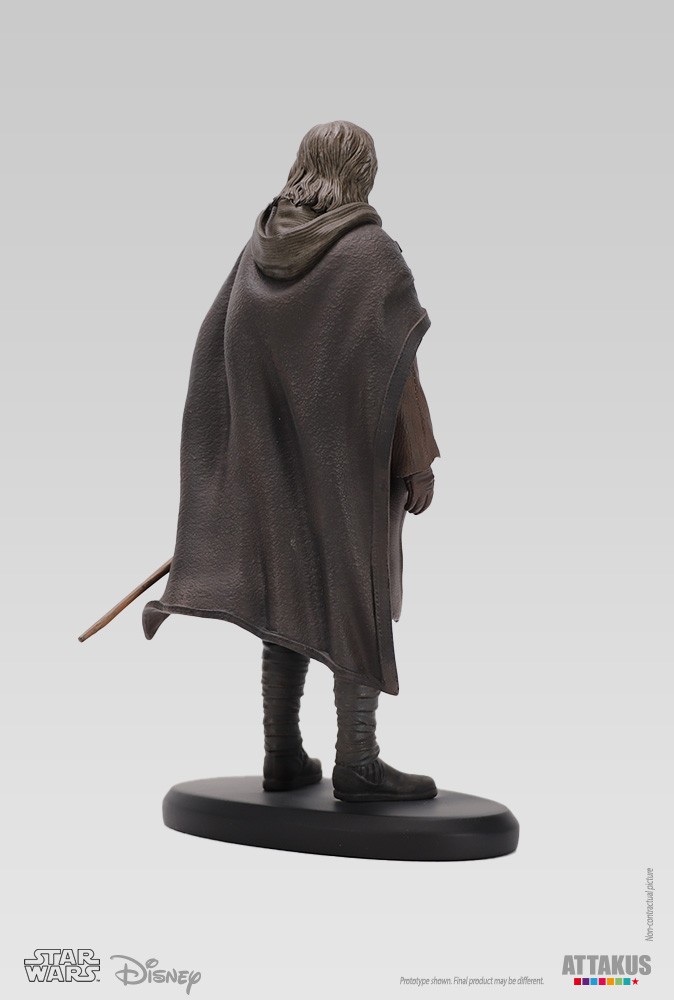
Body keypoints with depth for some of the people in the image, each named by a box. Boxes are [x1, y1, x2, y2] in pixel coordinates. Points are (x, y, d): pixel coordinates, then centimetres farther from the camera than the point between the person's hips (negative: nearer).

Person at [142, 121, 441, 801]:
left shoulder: (262, 246, 6)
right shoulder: (371, 251, -11)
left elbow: (218, 352, 7)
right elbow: (396, 362, -15)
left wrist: (248, 452, 15)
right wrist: (418, 460, -9)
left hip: (278, 456, 6)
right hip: (353, 458, -6)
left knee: (288, 593, 12)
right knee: (360, 600, 1)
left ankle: (283, 756, 15)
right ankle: (356, 764, 5)